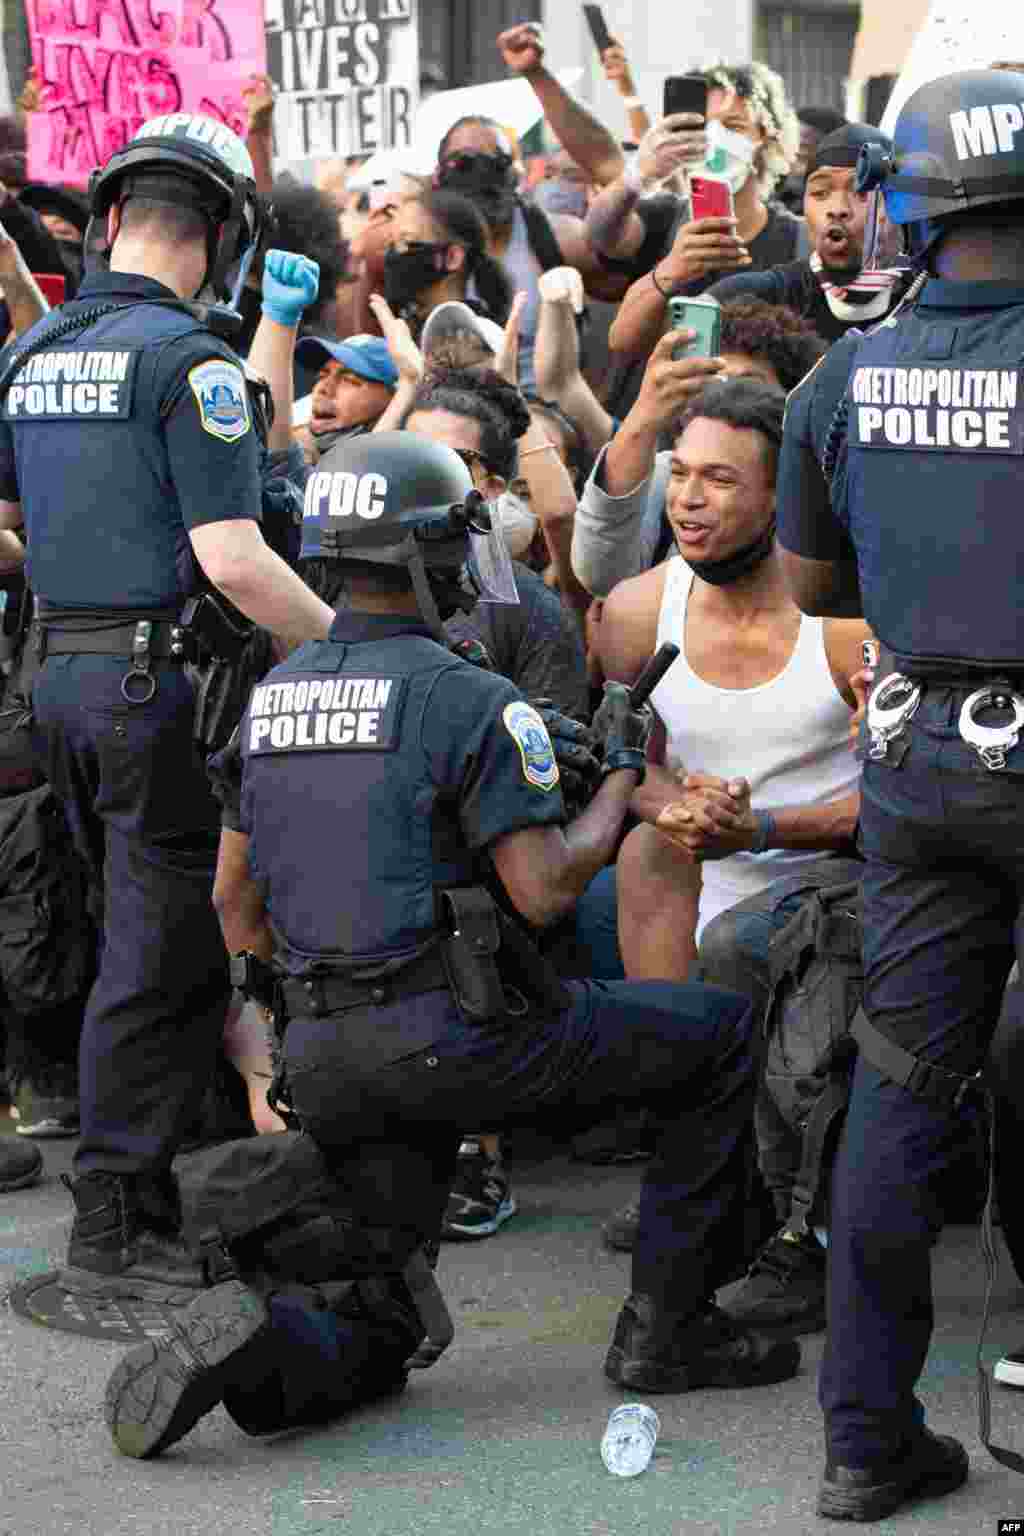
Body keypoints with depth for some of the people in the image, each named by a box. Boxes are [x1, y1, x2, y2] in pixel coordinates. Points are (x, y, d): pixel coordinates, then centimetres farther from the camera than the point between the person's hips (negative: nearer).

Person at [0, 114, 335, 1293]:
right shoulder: (186, 357, -12)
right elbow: (231, 558, -19)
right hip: (160, 677, -8)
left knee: (138, 933, 18)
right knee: (163, 956, 0)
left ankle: (137, 1188, 26)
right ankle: (115, 1222, 4)